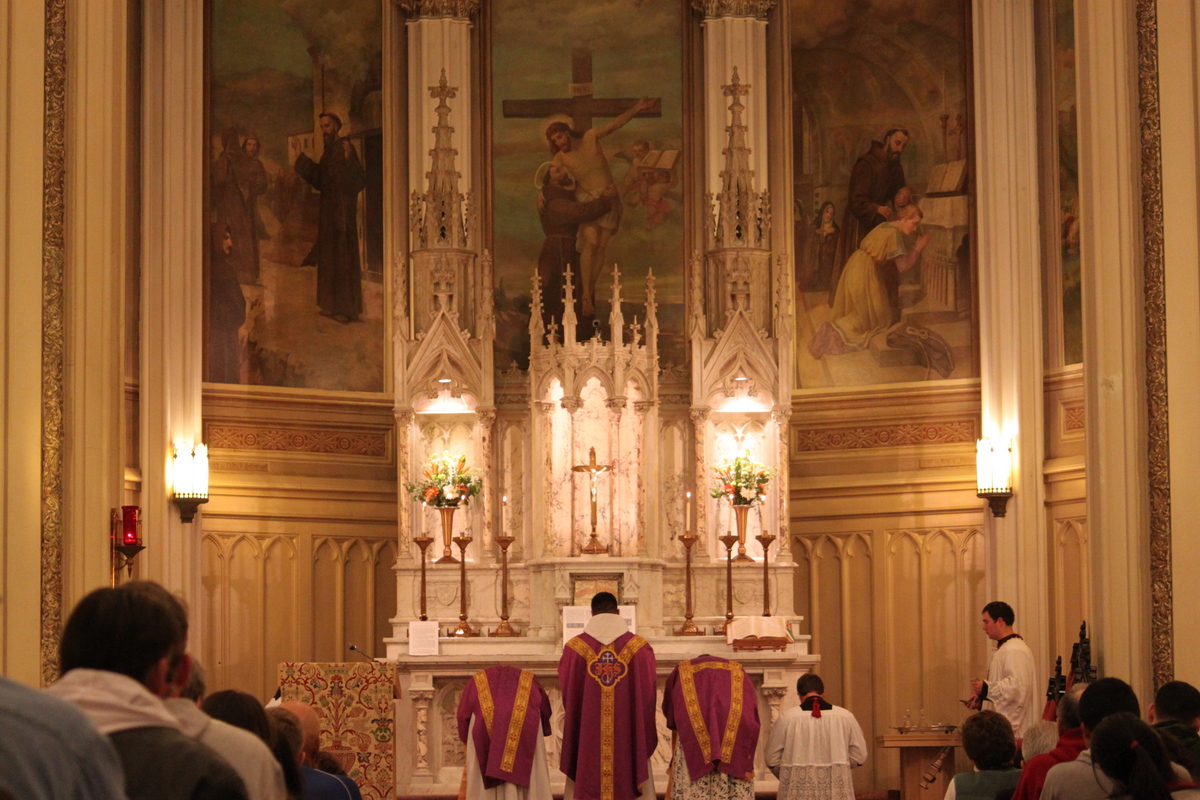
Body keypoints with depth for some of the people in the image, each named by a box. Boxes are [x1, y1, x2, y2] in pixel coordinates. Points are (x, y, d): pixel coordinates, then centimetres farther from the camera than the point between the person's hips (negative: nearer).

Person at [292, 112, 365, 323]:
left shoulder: (344, 148, -12)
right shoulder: (329, 151, 15)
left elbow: (357, 178, -22)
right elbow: (319, 179, 19)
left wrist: (347, 160, -41)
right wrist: (300, 156, 21)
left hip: (342, 210, -10)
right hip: (329, 210, 10)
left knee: (342, 257, -9)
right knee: (329, 257, 11)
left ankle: (347, 308, -8)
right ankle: (334, 306, 16)